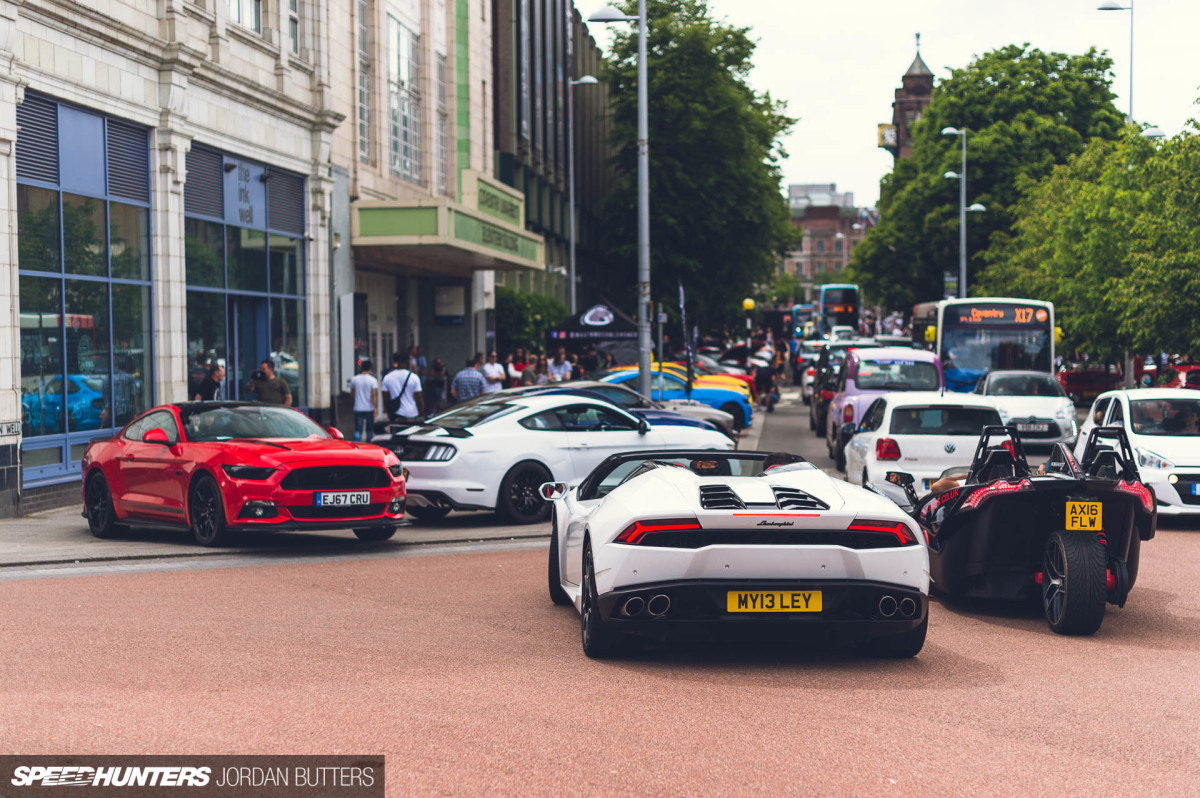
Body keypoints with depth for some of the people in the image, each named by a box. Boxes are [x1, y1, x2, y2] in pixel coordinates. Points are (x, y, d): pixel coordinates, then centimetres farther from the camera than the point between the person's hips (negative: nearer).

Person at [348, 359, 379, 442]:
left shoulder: (354, 379, 2)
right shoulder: (373, 380, -7)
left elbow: (352, 392, 13)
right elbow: (374, 395, -13)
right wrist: (375, 407, -11)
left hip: (358, 409, 1)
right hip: (369, 409, -1)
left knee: (358, 430, -1)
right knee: (369, 430, 12)